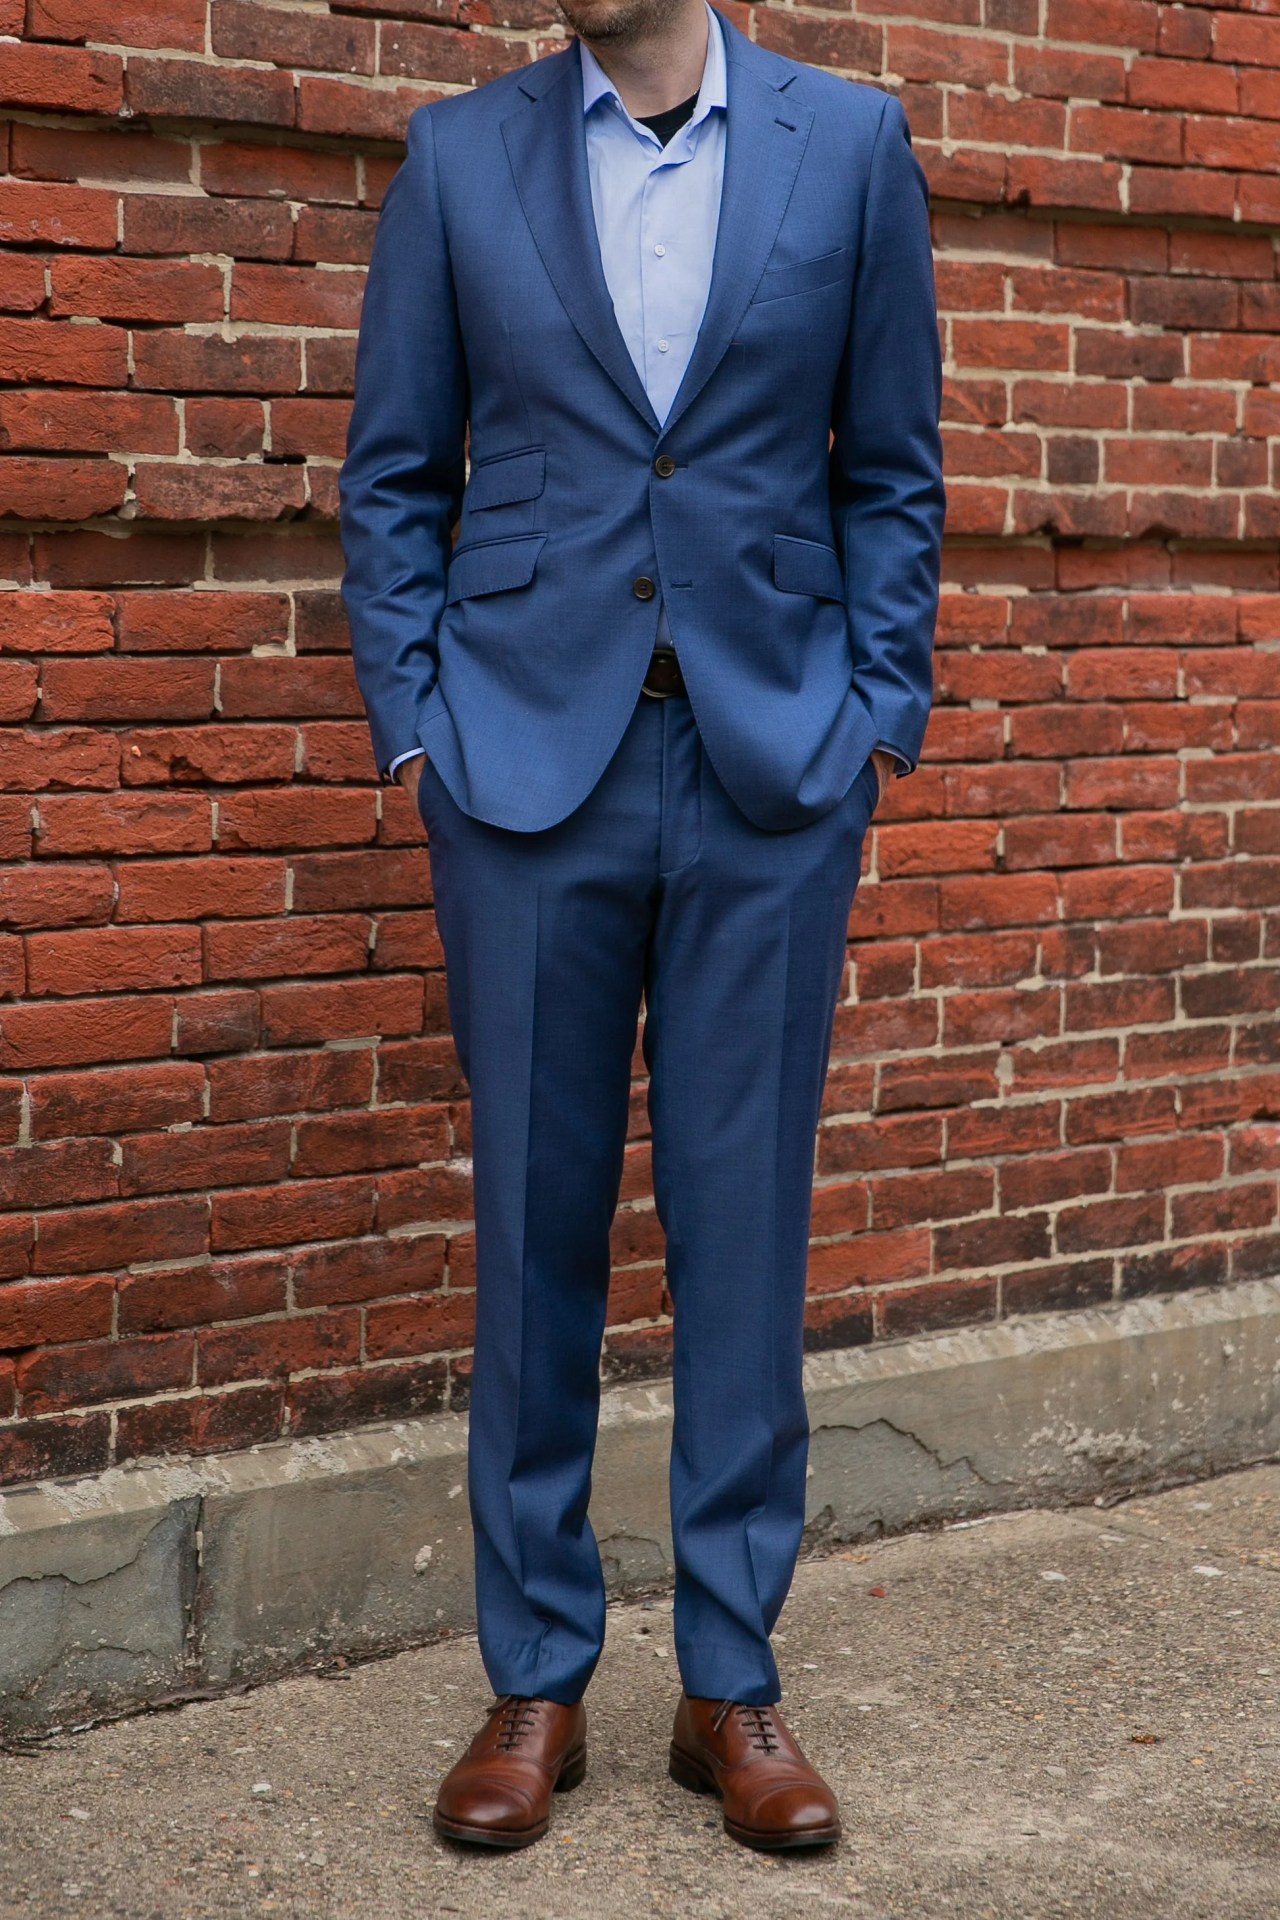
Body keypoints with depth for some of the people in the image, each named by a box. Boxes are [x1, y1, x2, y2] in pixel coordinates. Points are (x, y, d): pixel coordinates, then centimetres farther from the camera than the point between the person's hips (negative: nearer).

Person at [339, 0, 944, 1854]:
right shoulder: (459, 153, 6)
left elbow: (892, 467, 8)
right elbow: (393, 475, 8)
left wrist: (881, 713, 0)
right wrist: (413, 722, 0)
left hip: (776, 766, 0)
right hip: (531, 760, 0)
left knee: (745, 1224, 4)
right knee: (536, 1225, 5)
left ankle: (733, 1683, 16)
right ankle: (536, 1681, 17)